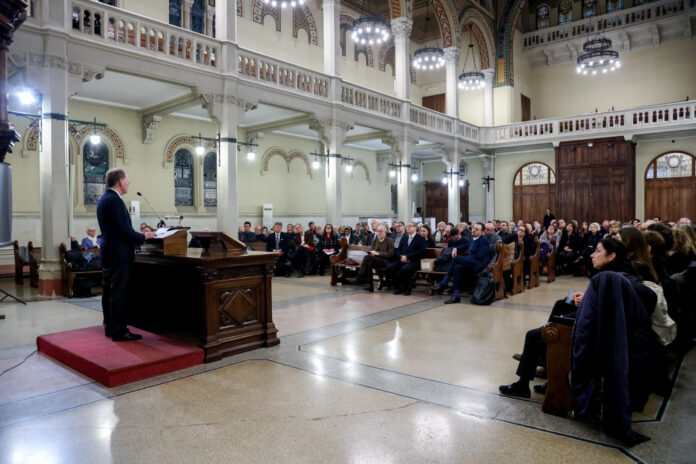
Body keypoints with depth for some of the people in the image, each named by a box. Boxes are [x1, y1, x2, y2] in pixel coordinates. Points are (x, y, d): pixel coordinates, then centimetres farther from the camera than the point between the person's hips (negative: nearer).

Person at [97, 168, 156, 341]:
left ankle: (110, 327, 24)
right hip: (119, 255, -10)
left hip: (108, 254, 11)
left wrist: (137, 234, 15)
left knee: (109, 292, 15)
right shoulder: (114, 200, -17)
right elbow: (124, 229, -21)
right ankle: (119, 330, 0)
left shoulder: (104, 199, 15)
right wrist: (143, 237, -8)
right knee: (120, 293, -5)